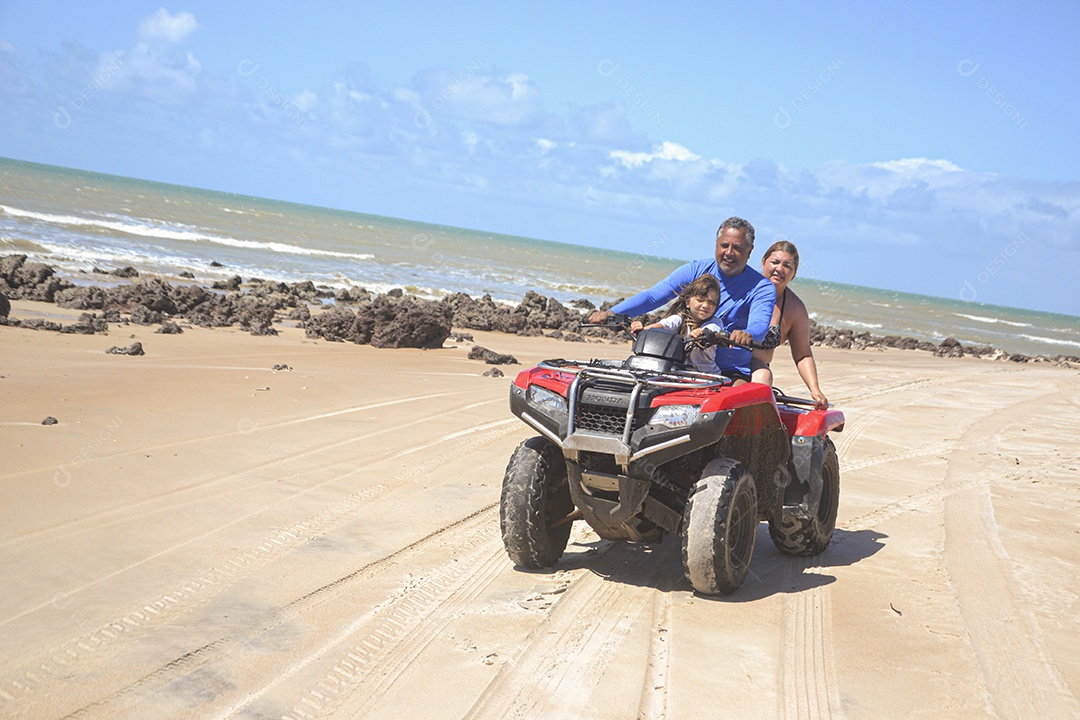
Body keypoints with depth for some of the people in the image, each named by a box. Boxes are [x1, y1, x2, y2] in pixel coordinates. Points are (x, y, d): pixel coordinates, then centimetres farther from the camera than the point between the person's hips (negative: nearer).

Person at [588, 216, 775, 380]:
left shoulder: (762, 288, -3)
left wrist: (747, 334, -49)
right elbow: (652, 296, -5)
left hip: (733, 373, -2)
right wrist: (612, 313, -22)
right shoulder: (696, 270, 3)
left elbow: (760, 324, -22)